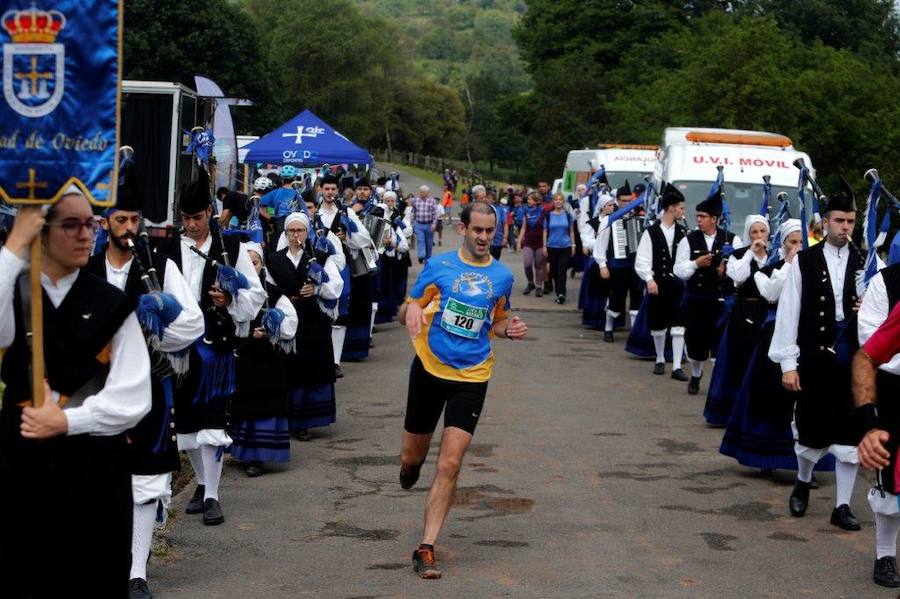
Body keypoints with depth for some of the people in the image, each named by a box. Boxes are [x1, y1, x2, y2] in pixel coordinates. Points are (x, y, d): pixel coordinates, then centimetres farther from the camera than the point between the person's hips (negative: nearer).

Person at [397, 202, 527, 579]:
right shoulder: (439, 266, -2)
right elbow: (407, 312, 3)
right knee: (412, 457, 12)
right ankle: (411, 463, 53)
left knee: (450, 464, -10)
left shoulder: (502, 276, 4)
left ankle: (426, 549, -5)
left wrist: (509, 330, -4)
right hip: (428, 368, 0)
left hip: (471, 378, 0)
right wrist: (411, 309, -21)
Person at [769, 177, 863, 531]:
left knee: (850, 432, 3)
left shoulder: (864, 263, 2)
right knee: (810, 429, 8)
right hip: (814, 359, -1)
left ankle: (842, 506, 13)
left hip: (852, 361, 1)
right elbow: (788, 314, -1)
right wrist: (788, 364, -4)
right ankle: (802, 483, 37)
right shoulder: (804, 262, -1)